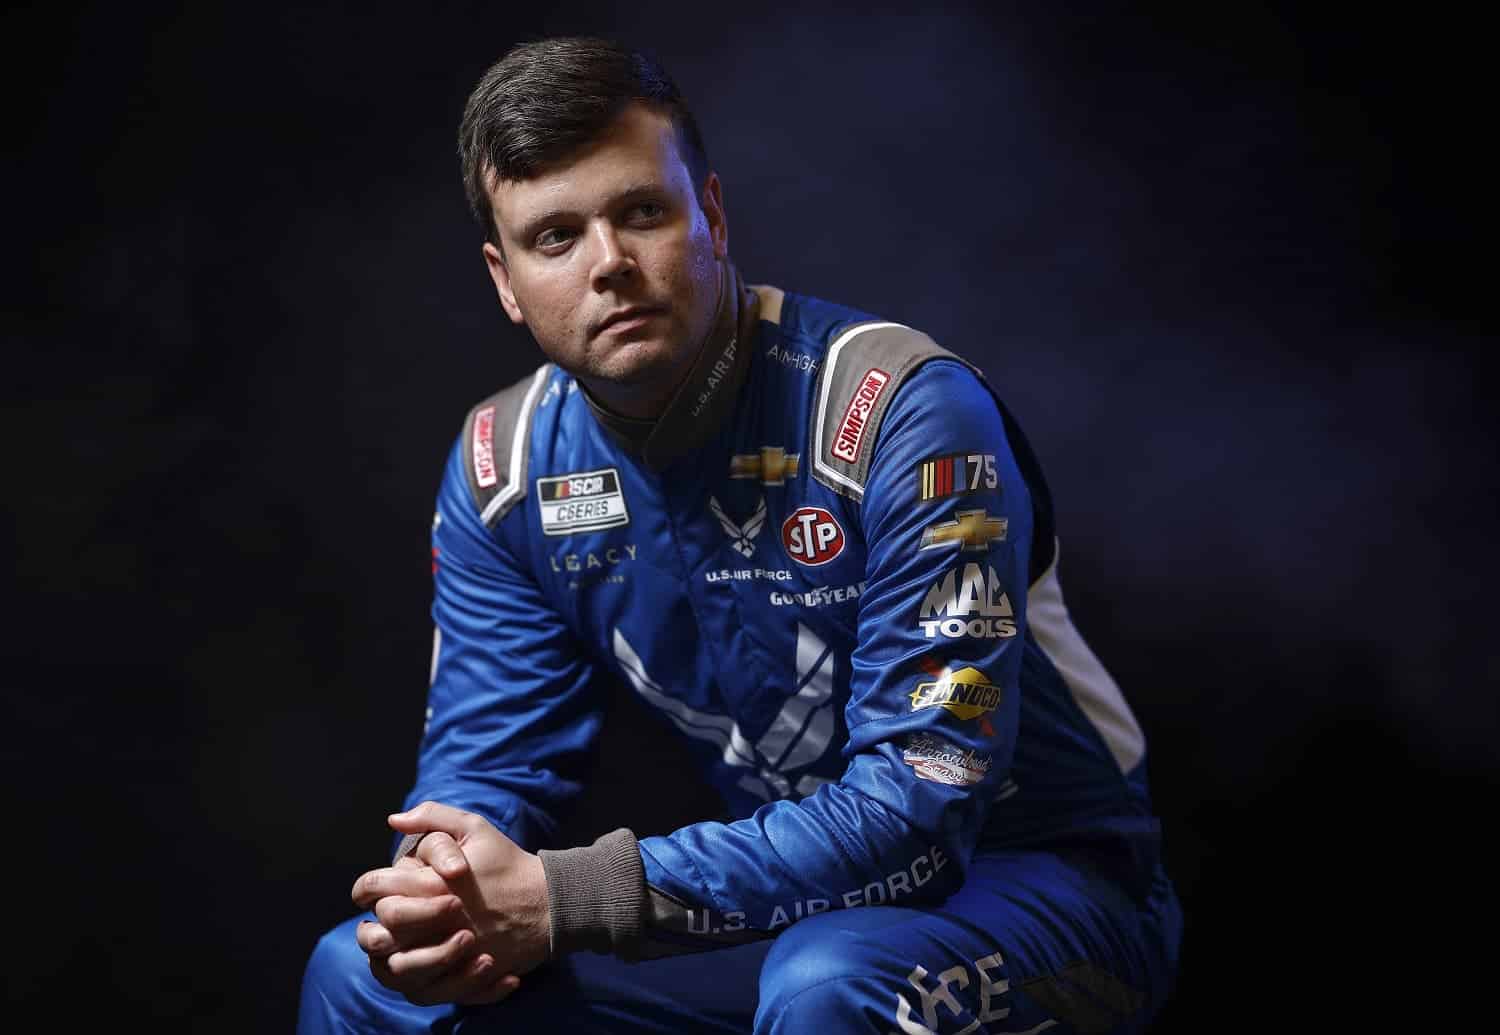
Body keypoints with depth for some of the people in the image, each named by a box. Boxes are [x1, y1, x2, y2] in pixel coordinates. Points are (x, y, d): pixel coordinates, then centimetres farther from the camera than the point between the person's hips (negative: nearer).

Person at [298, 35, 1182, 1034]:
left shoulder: (903, 416, -24)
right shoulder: (508, 465, -4)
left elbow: (918, 812, -28)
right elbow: (483, 762, 1)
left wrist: (565, 901, -33)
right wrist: (445, 894, -24)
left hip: (1034, 881, -4)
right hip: (789, 898, 5)